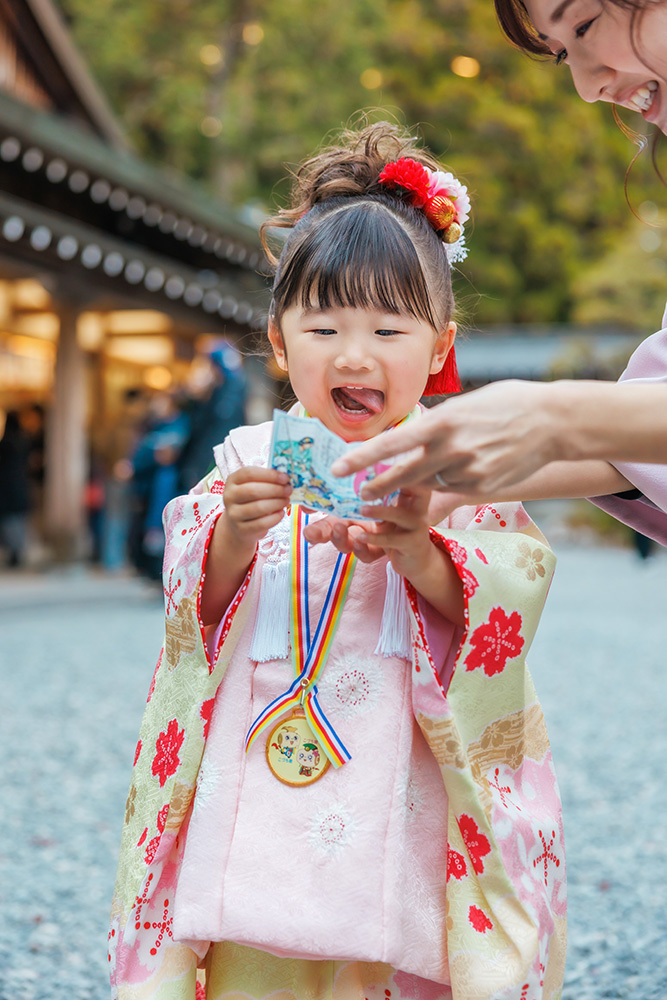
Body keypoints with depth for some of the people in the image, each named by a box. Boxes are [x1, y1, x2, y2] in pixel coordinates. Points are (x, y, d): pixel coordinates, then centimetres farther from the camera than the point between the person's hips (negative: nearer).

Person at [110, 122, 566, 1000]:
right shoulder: (251, 459, 8)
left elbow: (504, 613, -7)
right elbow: (195, 609, 2)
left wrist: (421, 554, -25)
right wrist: (232, 538, -19)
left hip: (403, 802, -1)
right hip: (262, 793, 2)